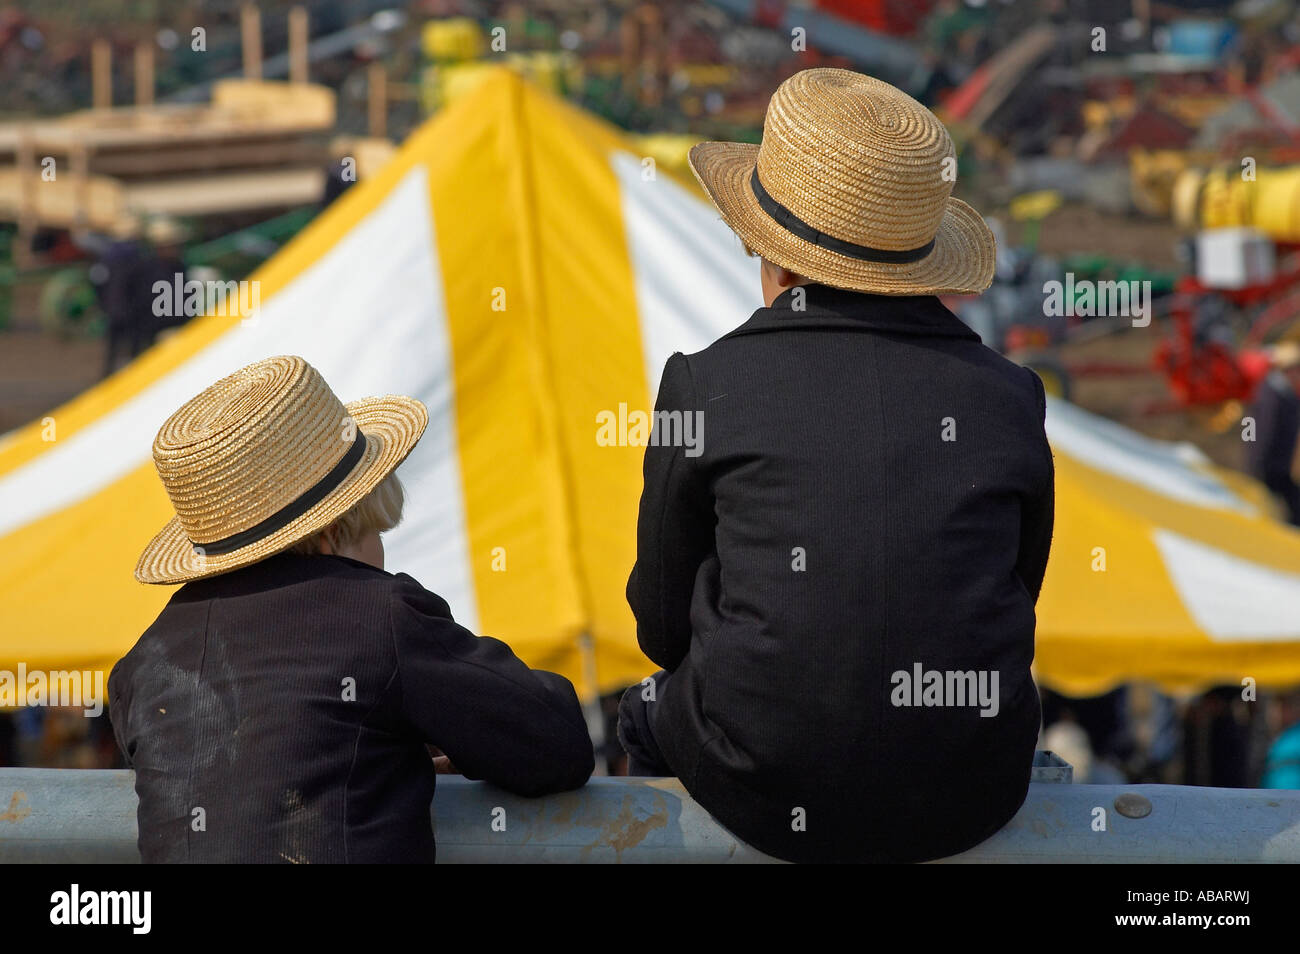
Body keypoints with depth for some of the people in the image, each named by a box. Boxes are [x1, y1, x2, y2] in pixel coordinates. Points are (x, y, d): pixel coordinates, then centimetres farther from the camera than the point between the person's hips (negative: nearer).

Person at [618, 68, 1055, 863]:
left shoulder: (707, 387, -8)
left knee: (650, 709, 31)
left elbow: (663, 626, 4)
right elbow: (1015, 600, 11)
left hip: (769, 796, -2)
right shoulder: (1009, 398, -2)